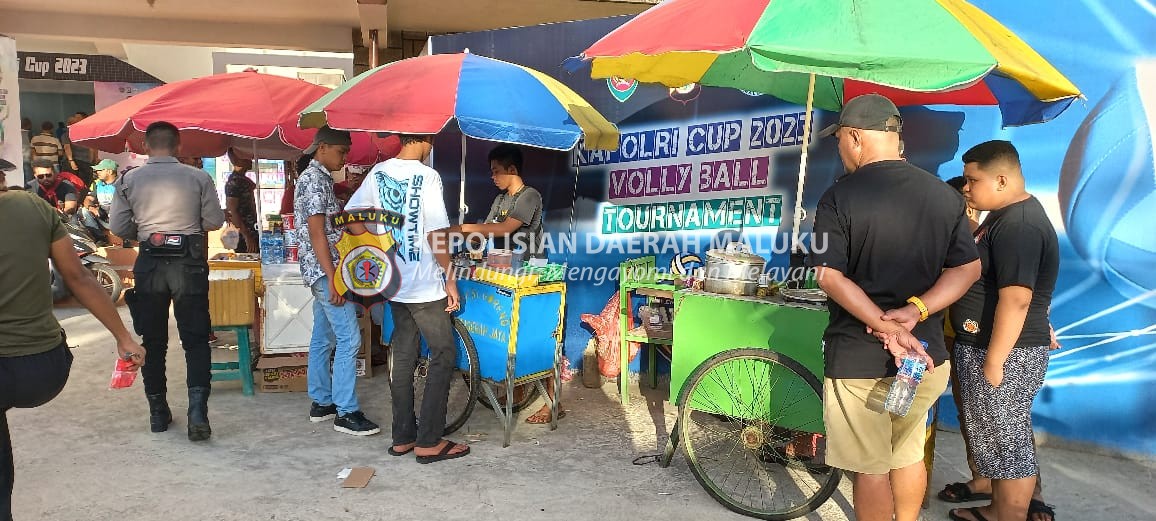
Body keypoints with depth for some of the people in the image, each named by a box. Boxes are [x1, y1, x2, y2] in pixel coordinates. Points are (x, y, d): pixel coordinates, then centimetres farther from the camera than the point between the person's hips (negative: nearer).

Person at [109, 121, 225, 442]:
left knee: (153, 340, 12)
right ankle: (197, 411, -9)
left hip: (149, 264, 2)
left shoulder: (130, 180, 0)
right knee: (196, 339, 3)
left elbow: (118, 227, 2)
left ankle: (158, 412, 21)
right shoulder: (198, 178, -5)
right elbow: (215, 221, -2)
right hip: (189, 263, -2)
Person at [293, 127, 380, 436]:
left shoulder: (317, 177, 17)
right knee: (349, 339, -9)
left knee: (323, 338, 14)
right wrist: (333, 278, -23)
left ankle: (321, 403, 23)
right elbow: (317, 232, -20)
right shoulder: (315, 179, -14)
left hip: (321, 270, 11)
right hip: (326, 269, -11)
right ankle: (346, 413, -5)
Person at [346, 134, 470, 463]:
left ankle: (403, 438, 21)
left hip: (395, 282, 7)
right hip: (425, 286, -7)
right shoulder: (427, 176, -15)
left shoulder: (379, 173, 4)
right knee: (444, 356, 3)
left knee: (403, 356, 14)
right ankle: (429, 442, 5)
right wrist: (450, 278, -10)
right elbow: (437, 234, -18)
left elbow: (352, 218, 7)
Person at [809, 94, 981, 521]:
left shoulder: (840, 198, -13)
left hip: (859, 357, -5)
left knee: (871, 468, 8)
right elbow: (969, 268, 2)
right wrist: (916, 311, -10)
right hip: (927, 353, 6)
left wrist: (885, 325, -22)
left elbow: (830, 276, -20)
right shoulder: (945, 195, 3)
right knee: (909, 455, 23)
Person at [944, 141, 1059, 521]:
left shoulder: (1019, 226, -21)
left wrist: (993, 362, -23)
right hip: (987, 347, 10)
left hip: (1004, 354, -10)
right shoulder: (1008, 216, 13)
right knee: (997, 440, 20)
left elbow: (1015, 300, -26)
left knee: (1008, 445, 2)